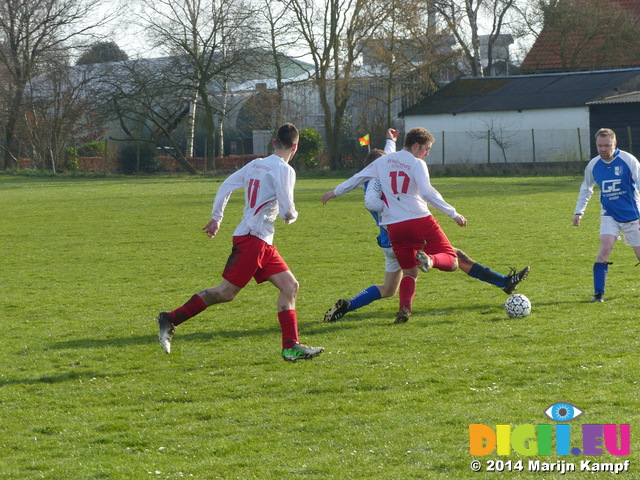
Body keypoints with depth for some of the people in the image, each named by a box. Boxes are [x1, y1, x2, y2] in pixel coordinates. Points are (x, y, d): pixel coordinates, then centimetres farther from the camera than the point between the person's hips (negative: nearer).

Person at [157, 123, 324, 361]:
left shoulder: (255, 164, 13)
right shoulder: (284, 170, -10)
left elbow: (226, 185, 15)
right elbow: (287, 212, -15)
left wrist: (216, 218, 21)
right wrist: (292, 216, 9)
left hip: (263, 243, 9)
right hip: (252, 238, -9)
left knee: (290, 286, 7)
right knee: (226, 292, -7)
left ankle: (291, 347, 2)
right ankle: (171, 319, -4)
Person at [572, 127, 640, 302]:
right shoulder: (593, 165, -2)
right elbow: (586, 189, 15)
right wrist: (579, 211, 12)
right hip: (609, 214, 2)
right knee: (605, 247, -19)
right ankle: (598, 293, -16)